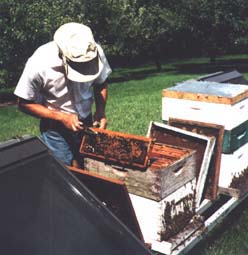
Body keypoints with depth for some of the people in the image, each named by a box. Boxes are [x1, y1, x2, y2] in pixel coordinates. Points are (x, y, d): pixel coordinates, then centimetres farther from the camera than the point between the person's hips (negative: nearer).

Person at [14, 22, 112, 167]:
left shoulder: (96, 52, -20)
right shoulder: (39, 64, -28)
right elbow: (25, 104, -15)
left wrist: (100, 111, -16)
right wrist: (62, 117, -23)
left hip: (87, 123, 3)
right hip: (55, 129, -3)